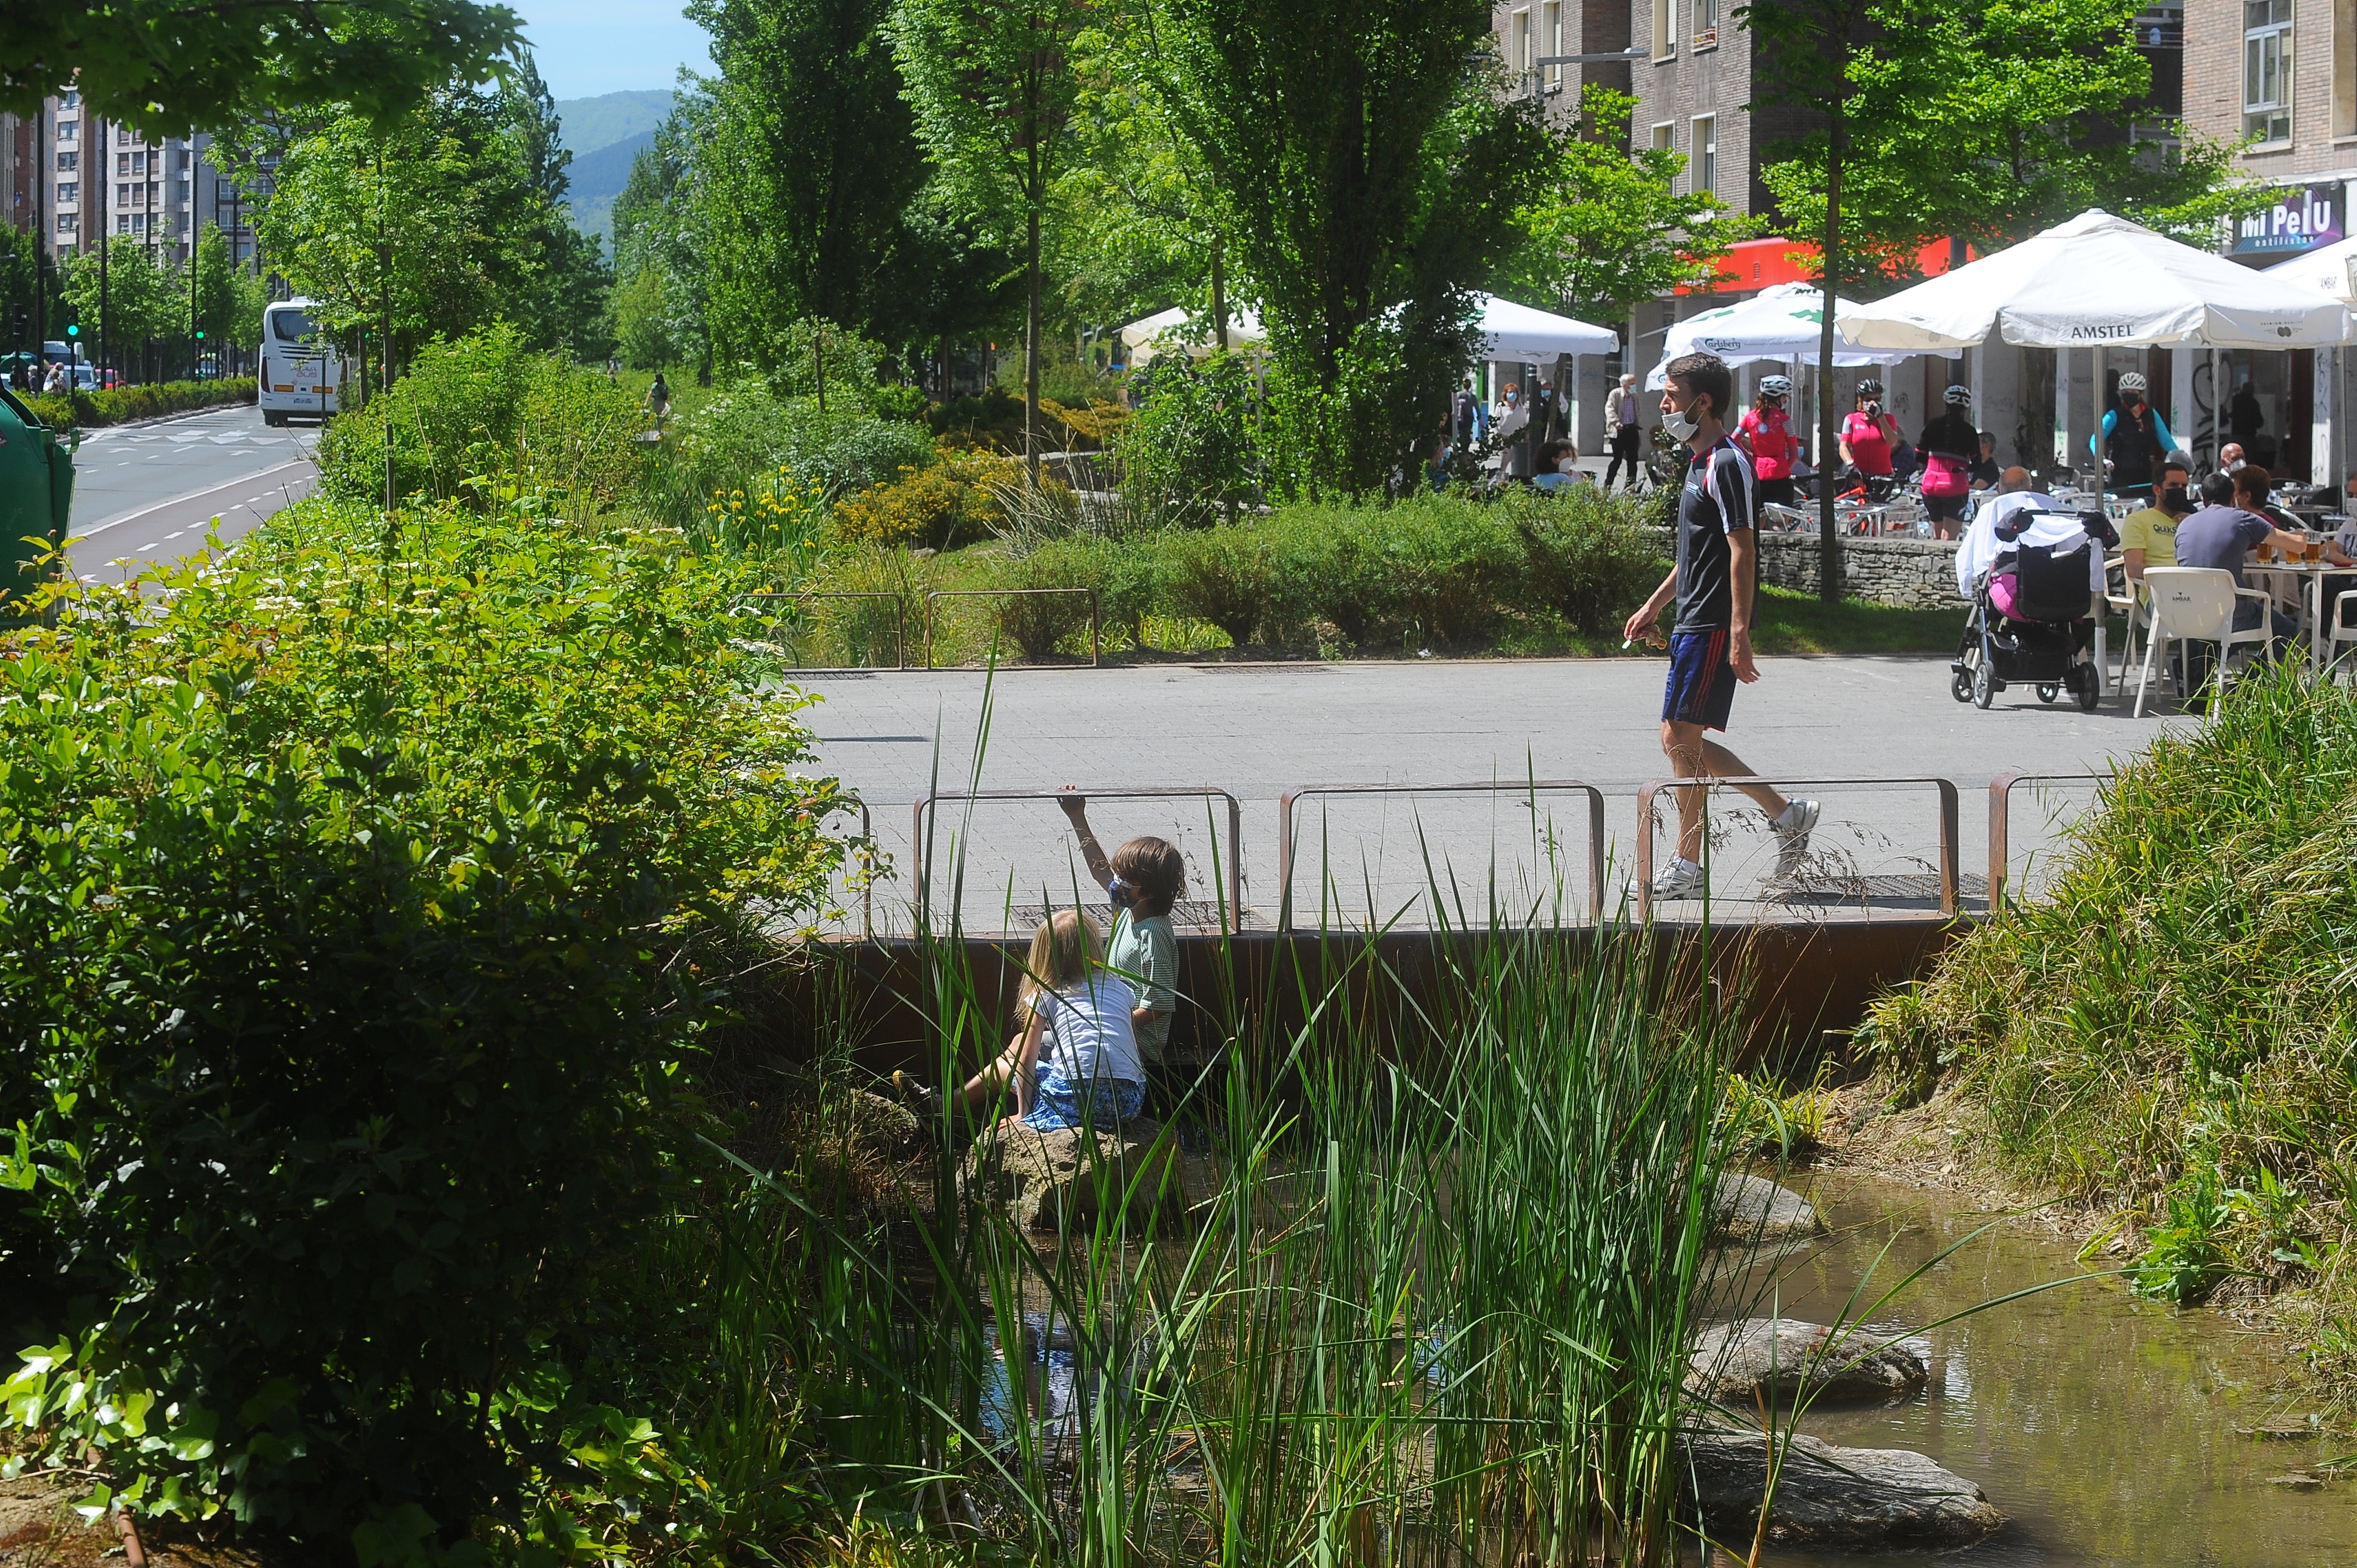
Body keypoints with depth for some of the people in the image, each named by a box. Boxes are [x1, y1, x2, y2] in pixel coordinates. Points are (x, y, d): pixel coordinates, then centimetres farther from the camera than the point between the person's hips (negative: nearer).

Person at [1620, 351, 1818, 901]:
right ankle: (1786, 815, 14)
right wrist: (1654, 606, 27)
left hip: (1712, 627, -10)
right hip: (1692, 623, 10)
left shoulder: (1726, 464, -14)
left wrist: (1740, 633, -24)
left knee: (1682, 740, -7)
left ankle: (1687, 868, 1)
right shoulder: (1701, 462, 17)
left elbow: (1742, 551, -19)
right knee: (1681, 741, 10)